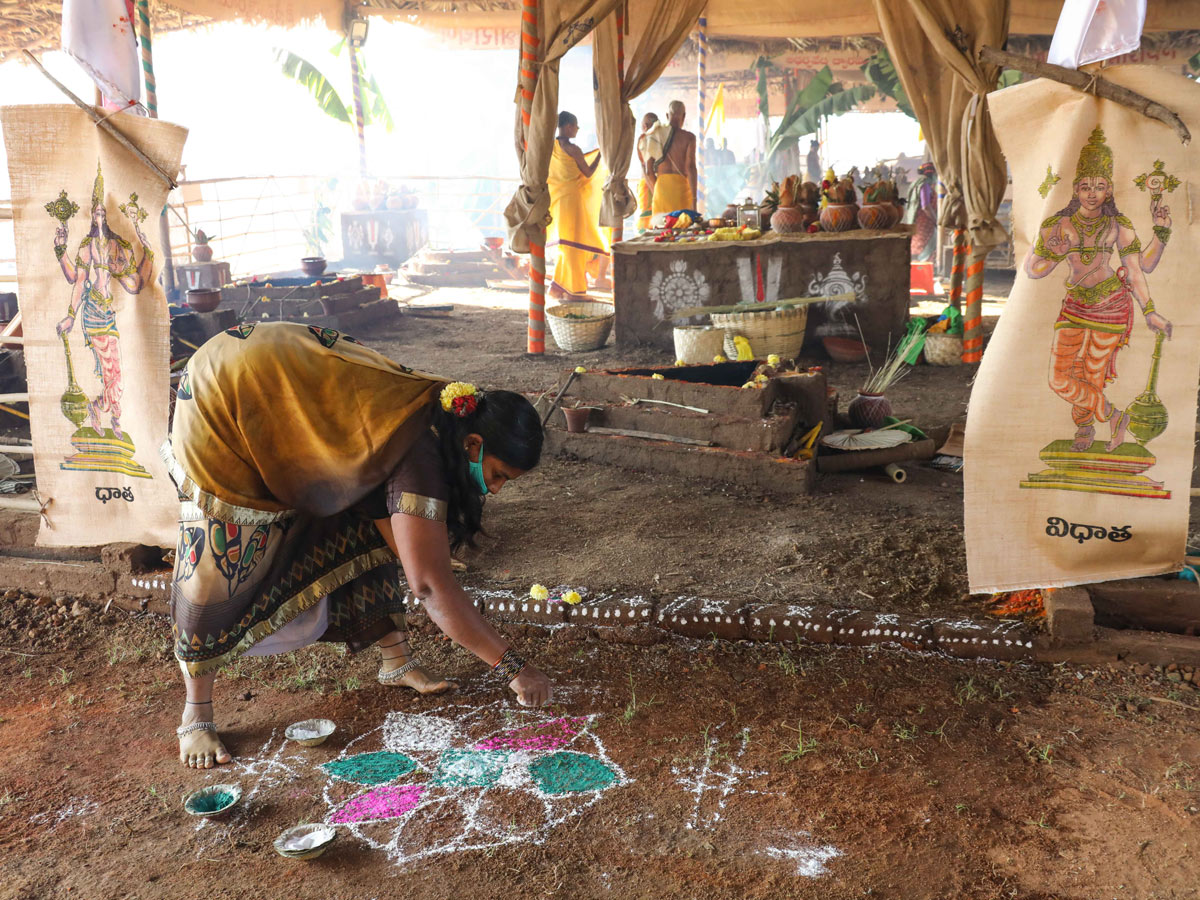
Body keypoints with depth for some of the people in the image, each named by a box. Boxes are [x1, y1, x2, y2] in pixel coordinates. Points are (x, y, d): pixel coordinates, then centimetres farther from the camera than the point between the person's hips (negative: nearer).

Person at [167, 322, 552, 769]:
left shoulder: (439, 414, -8)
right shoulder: (422, 452, -33)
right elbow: (431, 585, -35)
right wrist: (512, 668, -29)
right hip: (224, 398, -8)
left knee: (360, 528, 4)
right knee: (221, 553, -7)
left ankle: (397, 661, 14)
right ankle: (195, 716, 7)